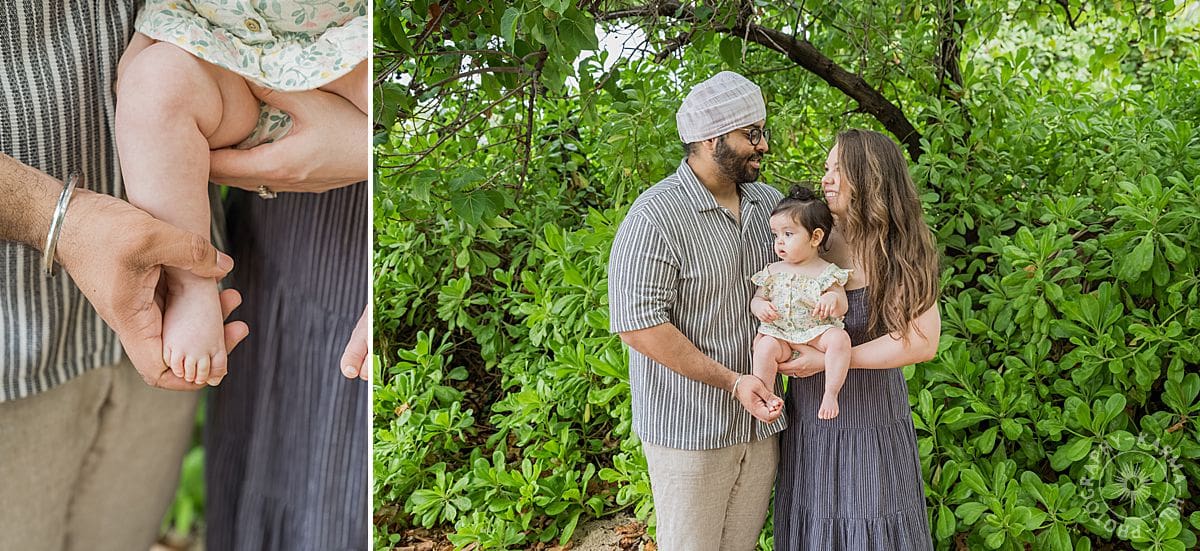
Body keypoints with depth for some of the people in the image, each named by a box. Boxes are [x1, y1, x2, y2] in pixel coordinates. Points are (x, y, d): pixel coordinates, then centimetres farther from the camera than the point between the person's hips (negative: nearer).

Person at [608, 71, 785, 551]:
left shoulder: (769, 202, 6)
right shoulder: (656, 216, -17)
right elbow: (638, 323, -21)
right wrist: (731, 382, -21)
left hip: (760, 418, 7)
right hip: (690, 428, -6)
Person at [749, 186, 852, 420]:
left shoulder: (827, 273, 1)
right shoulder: (773, 271, 10)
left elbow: (842, 308, -3)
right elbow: (756, 298, 15)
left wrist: (833, 298, -27)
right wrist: (760, 306, -10)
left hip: (817, 334, -1)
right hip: (779, 335, 1)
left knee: (840, 338, -30)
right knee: (765, 346, -30)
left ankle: (830, 394, -22)